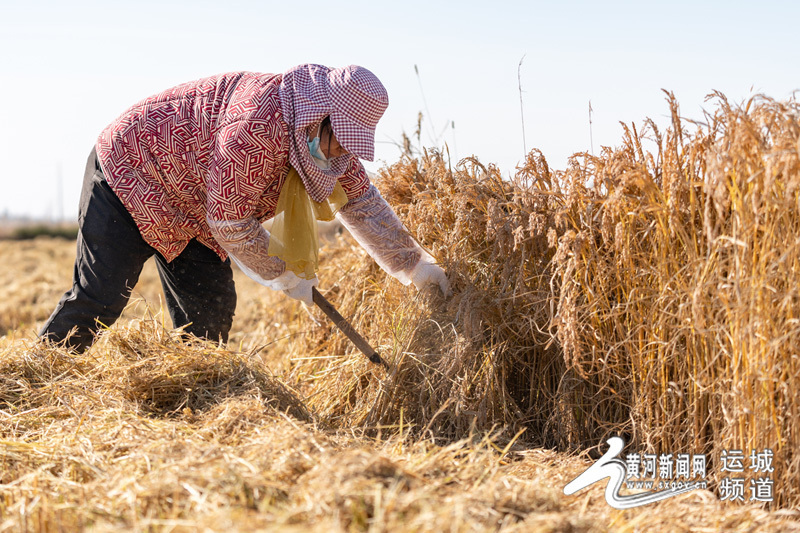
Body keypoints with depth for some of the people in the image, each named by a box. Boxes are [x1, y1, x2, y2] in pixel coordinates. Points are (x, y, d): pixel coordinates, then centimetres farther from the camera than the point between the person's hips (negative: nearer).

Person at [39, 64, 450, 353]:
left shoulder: (326, 136, -7)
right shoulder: (258, 126, -37)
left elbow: (361, 202, 6)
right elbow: (230, 223, -29)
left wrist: (415, 265, 8)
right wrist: (285, 275, -16)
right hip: (130, 172, -9)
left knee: (211, 310, 1)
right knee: (99, 299, -10)